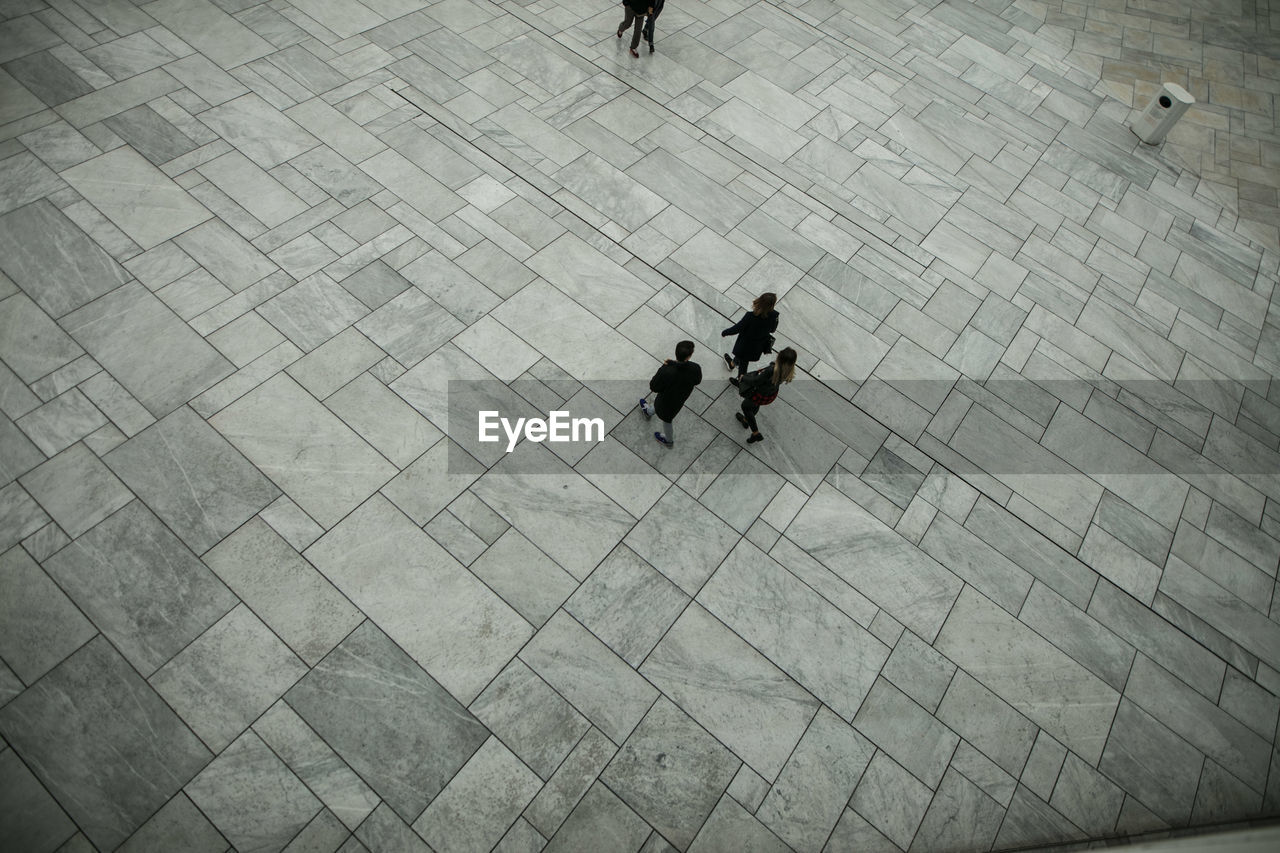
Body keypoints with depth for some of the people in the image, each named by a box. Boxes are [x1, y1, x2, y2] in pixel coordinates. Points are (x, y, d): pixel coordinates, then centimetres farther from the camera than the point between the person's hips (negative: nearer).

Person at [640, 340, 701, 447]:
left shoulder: (665, 371, -42)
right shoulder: (695, 369, -34)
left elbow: (654, 387, -26)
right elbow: (697, 381, -10)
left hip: (667, 400, -4)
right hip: (681, 397, 4)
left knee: (666, 420, 29)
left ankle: (669, 441, 59)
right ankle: (649, 412, 71)